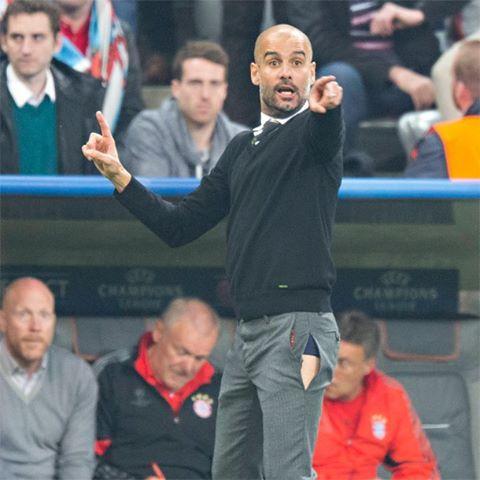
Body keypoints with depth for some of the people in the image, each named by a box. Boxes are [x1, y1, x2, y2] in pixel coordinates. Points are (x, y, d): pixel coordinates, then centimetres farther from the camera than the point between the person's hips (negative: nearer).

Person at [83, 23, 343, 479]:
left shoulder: (311, 130, -3)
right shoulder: (241, 148, 20)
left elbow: (325, 135, -29)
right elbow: (180, 226, 20)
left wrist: (325, 109, -54)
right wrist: (118, 175, 9)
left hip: (297, 326, -8)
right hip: (249, 330, 8)